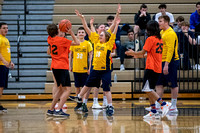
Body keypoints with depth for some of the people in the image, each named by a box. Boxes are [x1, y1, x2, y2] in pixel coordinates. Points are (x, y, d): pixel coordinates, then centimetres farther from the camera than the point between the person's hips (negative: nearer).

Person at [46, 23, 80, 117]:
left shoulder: (49, 39, 6)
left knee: (60, 89, 20)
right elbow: (77, 43, -3)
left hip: (54, 67, 8)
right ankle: (58, 110, -22)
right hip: (62, 67, -8)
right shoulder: (62, 40, -11)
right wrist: (71, 33, 3)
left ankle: (51, 110, 20)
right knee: (67, 90, -8)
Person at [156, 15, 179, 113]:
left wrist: (166, 65, -25)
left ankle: (173, 106, 6)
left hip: (171, 61, -9)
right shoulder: (162, 32, 14)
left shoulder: (170, 33, -15)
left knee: (173, 85, -1)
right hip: (162, 61, 9)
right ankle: (157, 105, 9)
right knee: (159, 84, 6)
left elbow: (170, 50, -20)